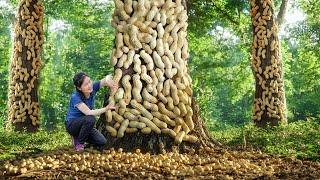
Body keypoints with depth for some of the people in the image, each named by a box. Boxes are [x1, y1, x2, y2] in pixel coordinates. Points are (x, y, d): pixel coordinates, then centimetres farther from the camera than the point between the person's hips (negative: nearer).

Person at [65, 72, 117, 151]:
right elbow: (89, 113, -33)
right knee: (90, 119, -35)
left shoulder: (92, 88, -13)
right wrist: (106, 108, -41)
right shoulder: (75, 97, -27)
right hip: (72, 124, -5)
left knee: (102, 142, -11)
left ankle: (80, 136, 14)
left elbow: (108, 77, -22)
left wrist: (108, 81, -46)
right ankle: (78, 142, -11)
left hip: (85, 124, 5)